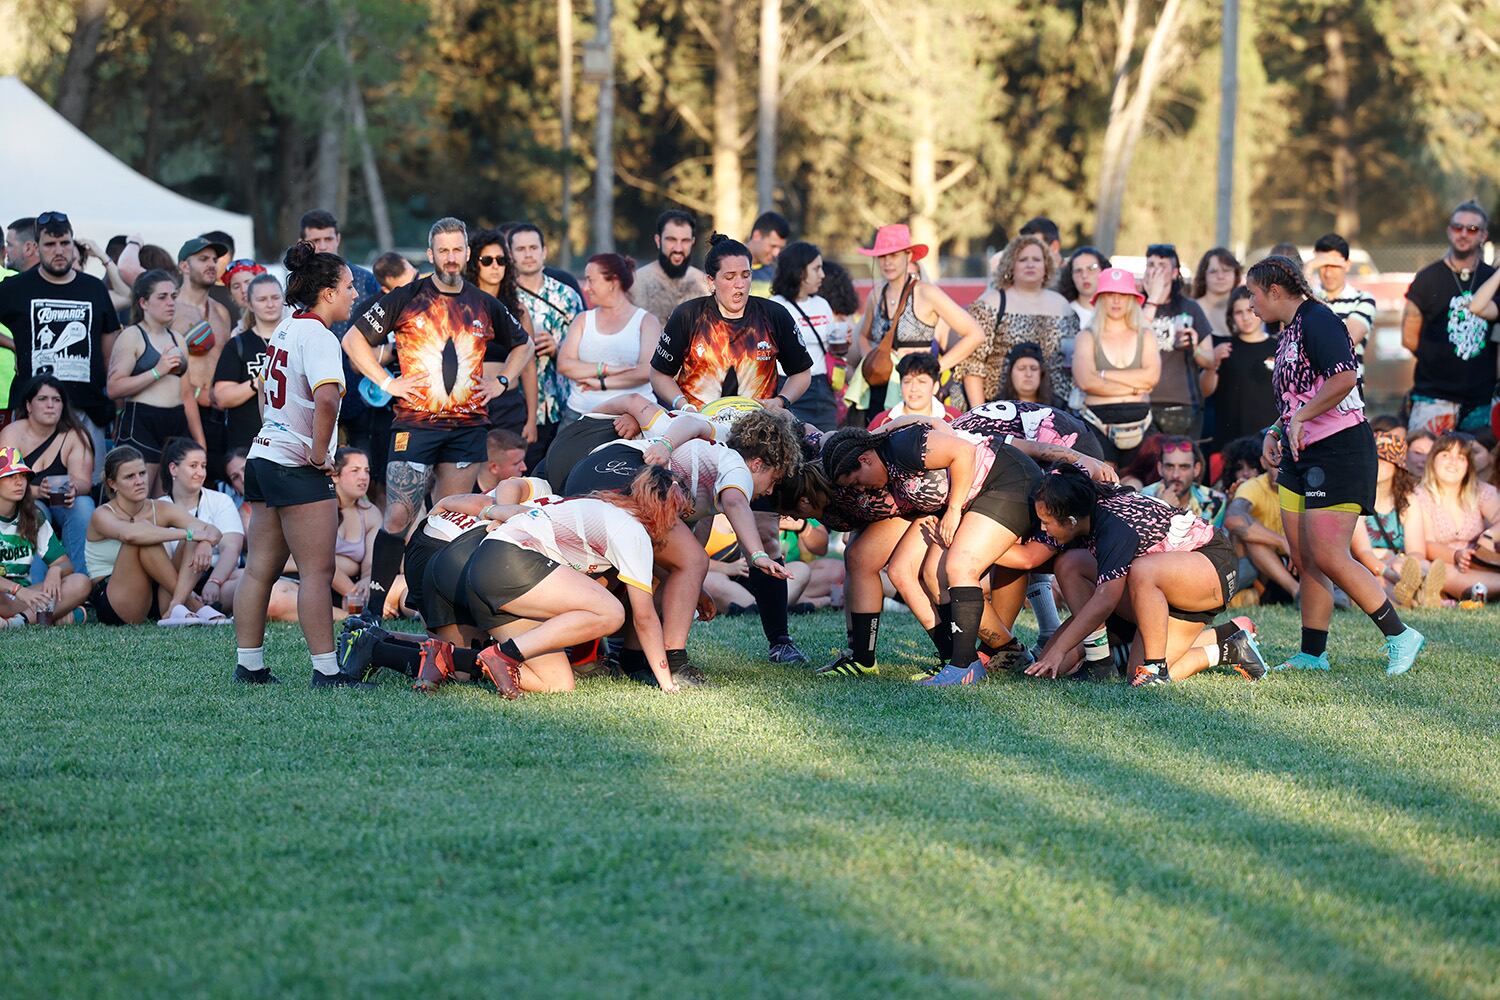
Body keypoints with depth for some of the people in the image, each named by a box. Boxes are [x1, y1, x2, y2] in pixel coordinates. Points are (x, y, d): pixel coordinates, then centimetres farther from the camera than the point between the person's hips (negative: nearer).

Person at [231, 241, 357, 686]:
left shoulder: (285, 328, 13)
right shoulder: (317, 336, -15)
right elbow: (327, 399, -32)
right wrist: (319, 453, -21)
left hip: (264, 454, 9)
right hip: (297, 466, -9)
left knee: (260, 568, 10)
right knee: (317, 572, -7)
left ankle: (249, 665, 14)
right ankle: (326, 670, -7)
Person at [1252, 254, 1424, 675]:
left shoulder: (1317, 321, -13)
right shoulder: (1289, 332, 18)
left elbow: (1344, 378, -27)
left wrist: (1300, 419, -22)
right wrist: (1276, 432, 14)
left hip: (1340, 450, -10)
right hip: (1302, 457, 10)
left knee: (1328, 557, -13)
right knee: (1305, 560, 7)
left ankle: (1399, 636, -6)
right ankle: (1312, 655, 11)